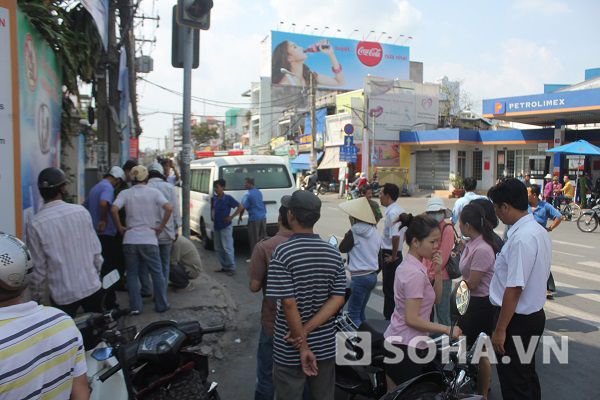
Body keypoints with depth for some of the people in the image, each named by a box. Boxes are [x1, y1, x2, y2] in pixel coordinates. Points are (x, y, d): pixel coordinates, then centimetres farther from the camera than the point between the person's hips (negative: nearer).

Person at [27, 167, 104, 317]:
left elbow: (38, 267, -7)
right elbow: (96, 250, -1)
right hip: (92, 287, 2)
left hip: (62, 295, -2)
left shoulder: (35, 224, -12)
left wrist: (36, 297, 8)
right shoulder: (81, 211, -7)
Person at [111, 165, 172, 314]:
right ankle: (161, 305, 15)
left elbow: (114, 209, -12)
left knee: (132, 274, 12)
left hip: (130, 239, 1)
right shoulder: (154, 192, 0)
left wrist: (120, 228, 0)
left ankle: (135, 306, 11)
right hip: (149, 239, -1)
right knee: (157, 273, 9)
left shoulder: (125, 193, 4)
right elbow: (169, 208, -13)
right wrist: (161, 227, -4)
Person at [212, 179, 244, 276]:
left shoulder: (228, 198, -12)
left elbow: (240, 207, -12)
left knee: (227, 248, -5)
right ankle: (224, 266, 24)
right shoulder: (215, 198, 8)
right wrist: (213, 216, 10)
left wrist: (231, 217, -15)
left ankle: (231, 268, 4)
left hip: (225, 227, -8)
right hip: (217, 227, 8)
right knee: (218, 249, 13)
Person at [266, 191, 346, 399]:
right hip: (326, 348, 4)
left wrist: (303, 347, -14)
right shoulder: (333, 253, -3)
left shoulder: (283, 253, -18)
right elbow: (337, 299, -7)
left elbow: (289, 303, -21)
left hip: (289, 351, -4)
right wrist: (305, 330, -11)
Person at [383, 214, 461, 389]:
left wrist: (438, 272, -1)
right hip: (406, 347, -10)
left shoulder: (407, 266, 10)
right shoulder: (415, 273, -20)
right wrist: (446, 329, -14)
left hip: (395, 340, 10)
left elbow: (436, 299, 13)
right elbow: (412, 319, -21)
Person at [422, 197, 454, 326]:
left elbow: (444, 256, -11)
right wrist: (426, 272, 4)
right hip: (429, 277, 6)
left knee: (442, 313, 0)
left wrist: (432, 274, -8)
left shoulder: (448, 229, -8)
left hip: (442, 278, -6)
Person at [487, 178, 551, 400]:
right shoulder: (540, 231, 6)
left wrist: (500, 329, -20)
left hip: (518, 321, -10)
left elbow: (514, 288, -26)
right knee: (528, 377, 24)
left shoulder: (522, 238, -25)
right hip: (534, 314, 10)